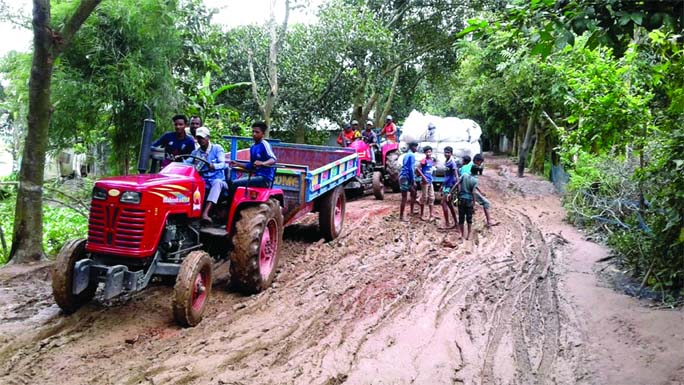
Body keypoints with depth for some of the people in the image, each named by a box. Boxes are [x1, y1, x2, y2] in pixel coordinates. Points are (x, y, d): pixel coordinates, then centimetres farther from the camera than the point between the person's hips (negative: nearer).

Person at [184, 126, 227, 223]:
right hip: (202, 181, 4)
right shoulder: (195, 152, 12)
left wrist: (213, 166, -40)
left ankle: (205, 213, -53)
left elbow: (222, 164, -17)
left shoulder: (217, 148, -1)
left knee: (217, 182, -39)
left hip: (218, 181, -4)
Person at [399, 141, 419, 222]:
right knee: (404, 198, -7)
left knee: (413, 193, 21)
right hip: (406, 177, -10)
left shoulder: (406, 155, 18)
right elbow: (411, 169, -17)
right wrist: (413, 181, -14)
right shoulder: (412, 155, -12)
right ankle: (401, 217, -4)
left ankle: (411, 212, 28)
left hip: (404, 177, 10)